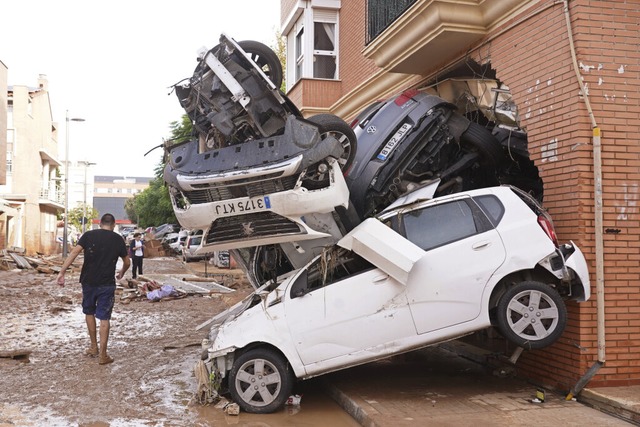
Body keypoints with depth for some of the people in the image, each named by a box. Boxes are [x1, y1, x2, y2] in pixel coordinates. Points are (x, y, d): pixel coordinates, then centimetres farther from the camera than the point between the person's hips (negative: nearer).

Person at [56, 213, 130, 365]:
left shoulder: (89, 235, 1)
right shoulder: (118, 239, 2)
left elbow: (74, 252, -12)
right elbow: (127, 262, 11)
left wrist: (62, 272, -12)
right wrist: (122, 272, 31)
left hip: (88, 282, 1)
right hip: (107, 284, -1)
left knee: (89, 312, 21)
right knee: (104, 318, 3)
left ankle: (93, 347, 28)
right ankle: (102, 354, 3)